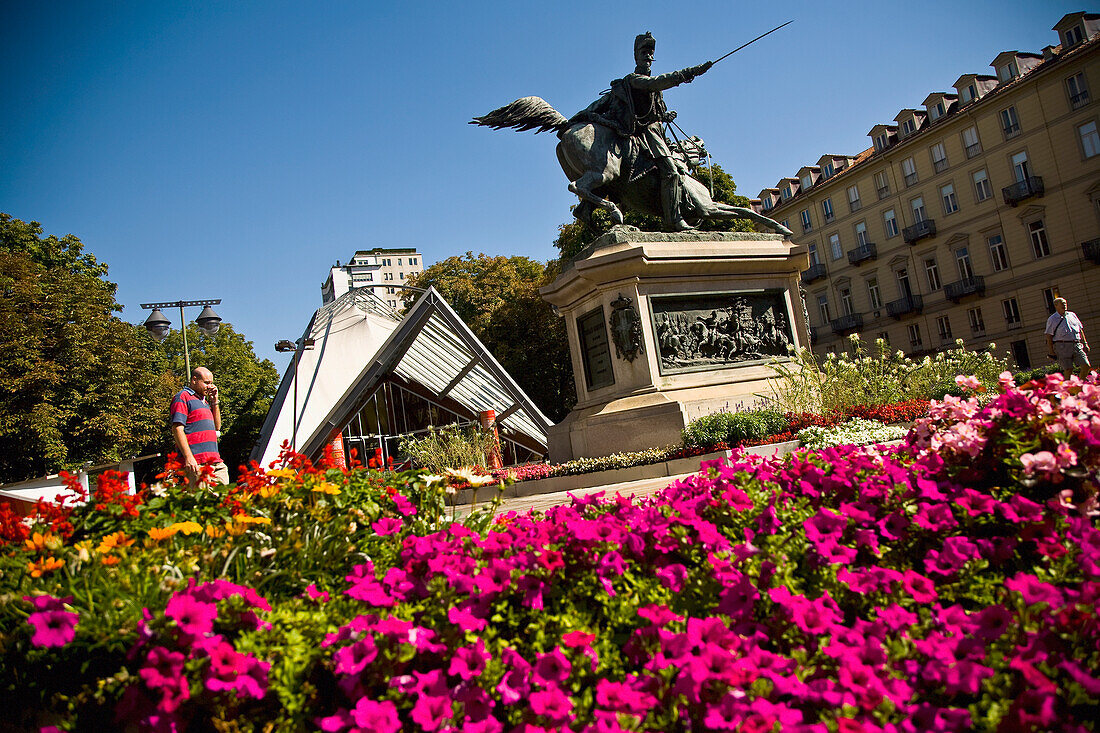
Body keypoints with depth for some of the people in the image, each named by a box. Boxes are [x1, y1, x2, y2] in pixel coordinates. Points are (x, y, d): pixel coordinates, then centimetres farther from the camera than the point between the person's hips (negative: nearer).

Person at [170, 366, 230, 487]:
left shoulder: (204, 401, 24)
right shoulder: (183, 397, -1)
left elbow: (217, 427, 25)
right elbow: (177, 429, -11)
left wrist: (215, 402, 15)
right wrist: (188, 457, -19)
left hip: (215, 462, 8)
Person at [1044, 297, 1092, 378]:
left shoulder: (1072, 315, 16)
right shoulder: (1052, 319, 1)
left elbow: (1080, 329, 22)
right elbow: (1049, 337, -2)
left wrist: (1085, 343, 17)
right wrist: (1051, 351, -7)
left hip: (1076, 345, 5)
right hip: (1062, 346, -5)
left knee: (1086, 366, -3)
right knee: (1068, 370, -8)